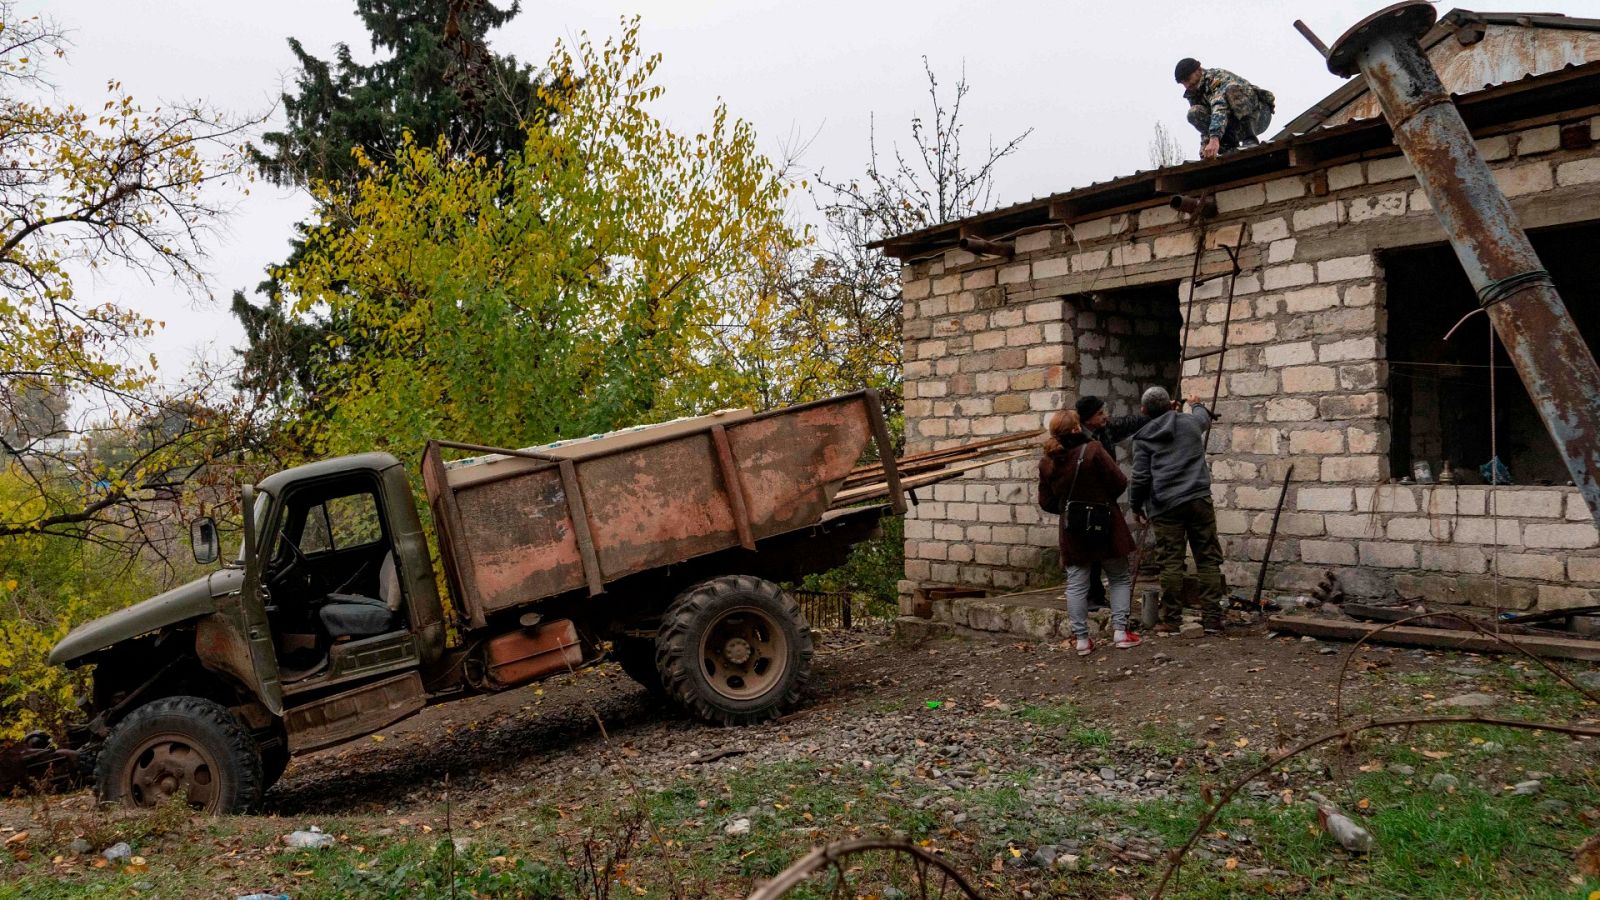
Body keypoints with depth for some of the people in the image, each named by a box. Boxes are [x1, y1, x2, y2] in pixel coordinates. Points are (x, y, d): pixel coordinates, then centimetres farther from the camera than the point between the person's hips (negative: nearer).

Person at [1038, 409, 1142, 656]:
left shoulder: (1046, 462, 0)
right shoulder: (1092, 450, -14)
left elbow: (1046, 502, 5)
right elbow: (1119, 482, -12)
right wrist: (1106, 498, 9)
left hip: (1071, 531, 3)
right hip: (1105, 525, -3)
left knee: (1076, 584, 7)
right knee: (1120, 578, 12)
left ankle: (1081, 639, 7)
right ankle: (1120, 631, 5)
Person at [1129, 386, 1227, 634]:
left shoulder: (1144, 438, 3)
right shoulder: (1191, 422, 10)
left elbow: (1140, 477, 1)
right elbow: (1205, 416, 36)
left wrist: (1136, 506, 15)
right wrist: (1196, 404, 58)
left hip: (1165, 507, -1)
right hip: (1199, 501, 2)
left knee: (1170, 564, 0)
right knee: (1208, 560, 6)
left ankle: (1171, 620, 2)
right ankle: (1212, 617, 5)